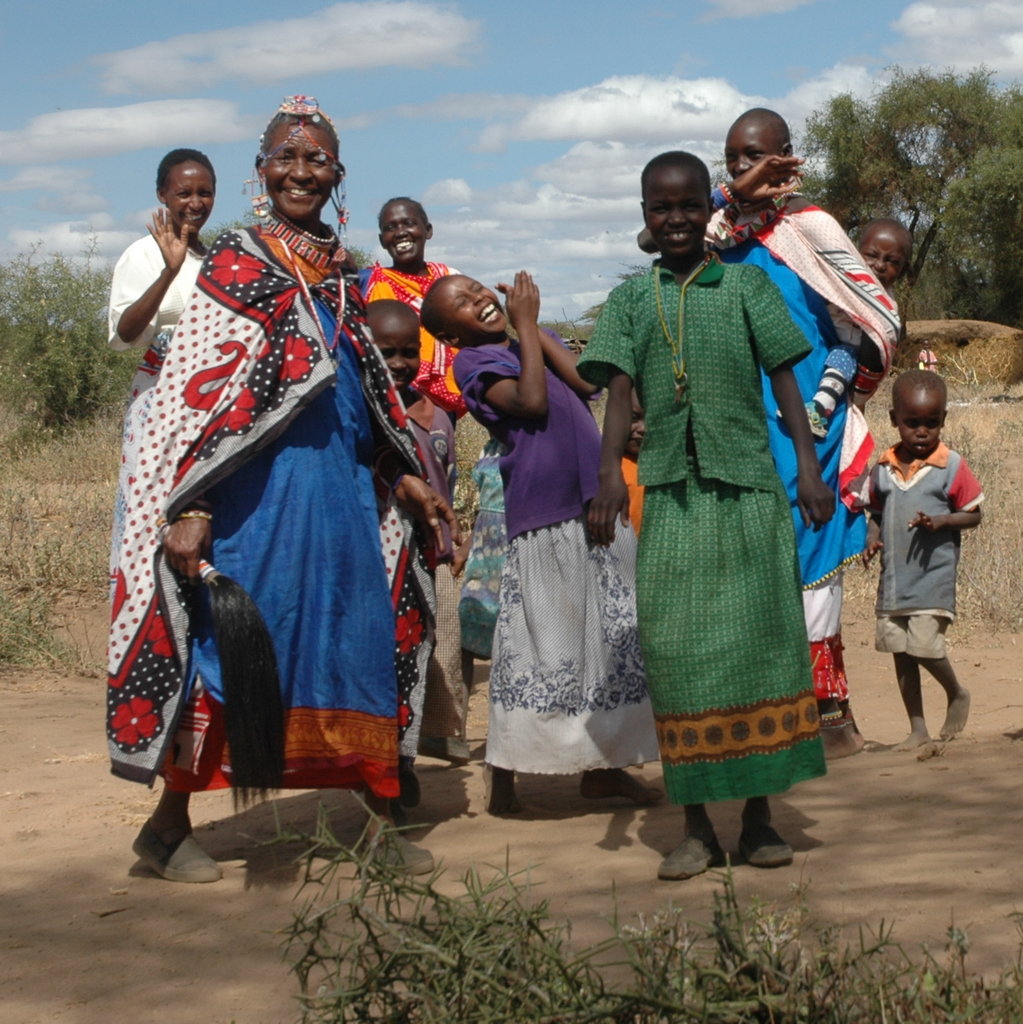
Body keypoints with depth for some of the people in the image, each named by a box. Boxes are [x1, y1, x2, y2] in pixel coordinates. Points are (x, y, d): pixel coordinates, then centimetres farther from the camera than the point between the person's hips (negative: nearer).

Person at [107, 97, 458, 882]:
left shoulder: (340, 271, 16)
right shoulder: (237, 262, -3)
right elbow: (198, 389, -9)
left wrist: (406, 473, 20)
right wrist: (191, 506, -17)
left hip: (339, 481, 6)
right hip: (257, 483, -6)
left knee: (359, 636, 7)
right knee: (230, 639, -4)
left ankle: (377, 814, 16)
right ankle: (169, 823, 8)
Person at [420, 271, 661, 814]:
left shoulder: (534, 343, 17)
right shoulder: (475, 361, -2)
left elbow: (584, 382, 0)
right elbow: (531, 402, -19)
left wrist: (532, 324, 1)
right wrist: (524, 323, -9)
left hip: (595, 505, 7)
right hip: (542, 520, -7)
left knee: (610, 638, 9)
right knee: (539, 644, -7)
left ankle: (601, 766, 19)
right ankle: (504, 778, 1)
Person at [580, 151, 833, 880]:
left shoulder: (745, 285, 9)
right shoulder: (631, 299, 11)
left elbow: (784, 377, 5)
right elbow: (620, 392, 2)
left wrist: (808, 462, -5)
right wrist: (610, 473, -11)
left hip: (748, 486, -1)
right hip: (670, 489, 1)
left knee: (761, 637, 1)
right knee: (677, 648, 0)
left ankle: (760, 814, 11)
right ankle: (697, 827, 8)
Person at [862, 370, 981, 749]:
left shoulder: (951, 467, -6)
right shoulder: (883, 469, 5)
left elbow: (973, 515, -2)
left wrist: (941, 522, -19)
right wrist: (872, 539, -3)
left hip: (933, 574, -5)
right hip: (893, 576, 5)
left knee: (924, 644, -14)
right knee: (899, 650, 8)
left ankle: (957, 693, 17)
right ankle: (917, 728, 20)